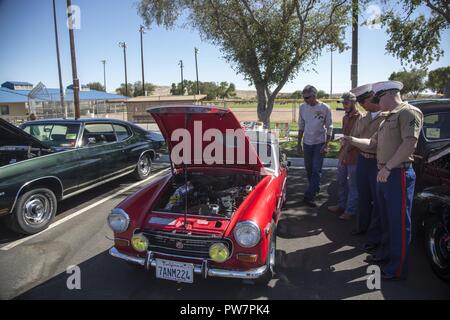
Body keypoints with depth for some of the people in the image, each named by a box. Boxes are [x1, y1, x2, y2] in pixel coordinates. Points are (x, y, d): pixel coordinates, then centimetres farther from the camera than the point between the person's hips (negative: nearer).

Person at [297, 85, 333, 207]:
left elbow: (329, 128, -6)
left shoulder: (325, 108, -9)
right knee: (309, 169, 13)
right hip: (307, 143, 4)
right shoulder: (303, 107, 1)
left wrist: (326, 145, -12)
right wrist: (299, 143, 9)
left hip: (320, 143, -4)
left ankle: (309, 196, -5)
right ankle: (315, 189, 32)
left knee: (316, 170, -7)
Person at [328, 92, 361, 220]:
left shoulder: (359, 118, -13)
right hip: (343, 153, 9)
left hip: (353, 155, -9)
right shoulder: (345, 117, 15)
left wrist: (346, 150, -32)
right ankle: (342, 205, 32)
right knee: (341, 181, 17)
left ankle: (350, 210, 11)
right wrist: (342, 151, 14)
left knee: (352, 184, 2)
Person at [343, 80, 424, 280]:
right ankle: (387, 256, 37)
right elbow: (372, 143, 19)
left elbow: (410, 144, -24)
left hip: (399, 174, -10)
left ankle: (398, 269, 11)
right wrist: (352, 140, 6)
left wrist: (388, 167, -24)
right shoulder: (388, 118, 18)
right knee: (387, 221, 20)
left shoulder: (408, 113, -12)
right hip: (384, 175, 10)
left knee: (399, 224, 0)